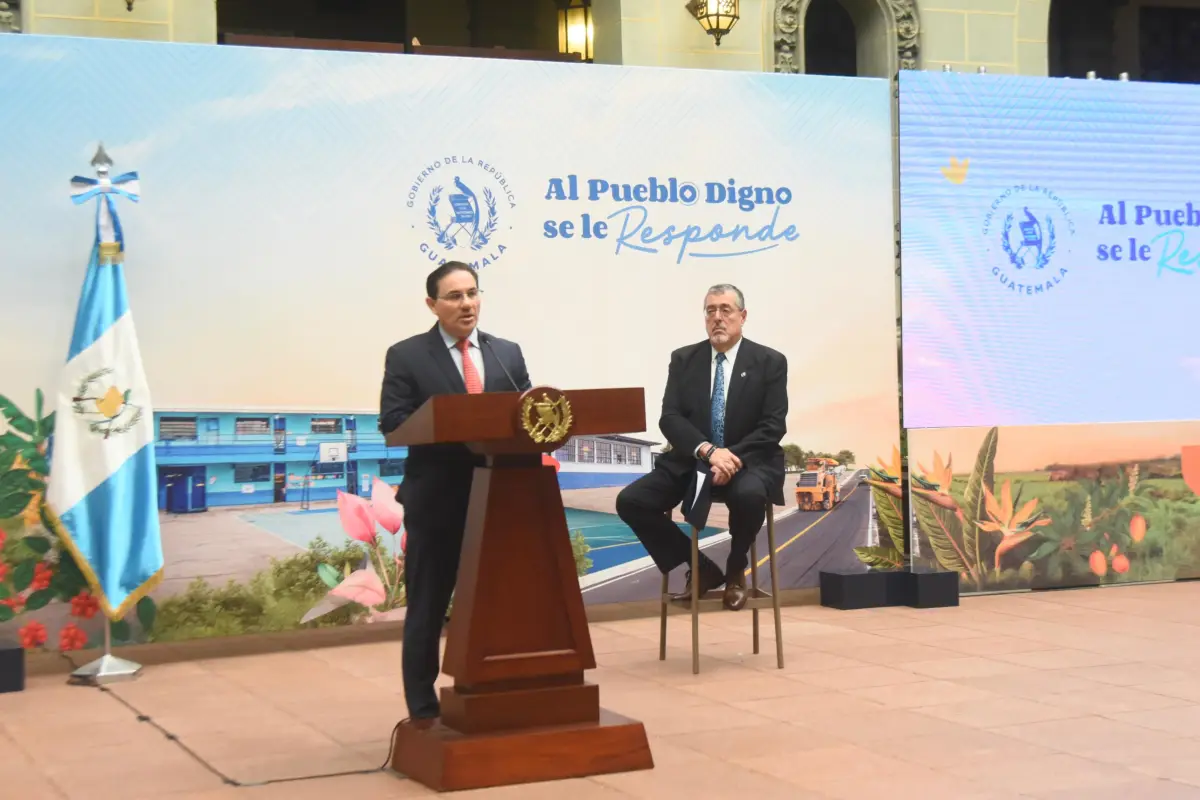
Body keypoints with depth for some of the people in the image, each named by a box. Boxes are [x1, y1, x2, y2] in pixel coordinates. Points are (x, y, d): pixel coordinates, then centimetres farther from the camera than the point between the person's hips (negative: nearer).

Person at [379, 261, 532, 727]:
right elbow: (392, 422, -10)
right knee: (428, 609, 5)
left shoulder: (508, 353, 11)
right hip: (436, 500, -3)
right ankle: (423, 710, 13)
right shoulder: (406, 356, -1)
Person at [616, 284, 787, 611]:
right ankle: (702, 568, -1)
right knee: (630, 501, -19)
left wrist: (735, 457, -23)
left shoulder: (770, 361, 0)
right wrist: (708, 450, -22)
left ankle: (735, 570, -6)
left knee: (749, 495, -39)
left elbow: (773, 425, -7)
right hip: (691, 461, 3)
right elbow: (669, 419, -4)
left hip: (748, 462, -3)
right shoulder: (683, 359, 6)